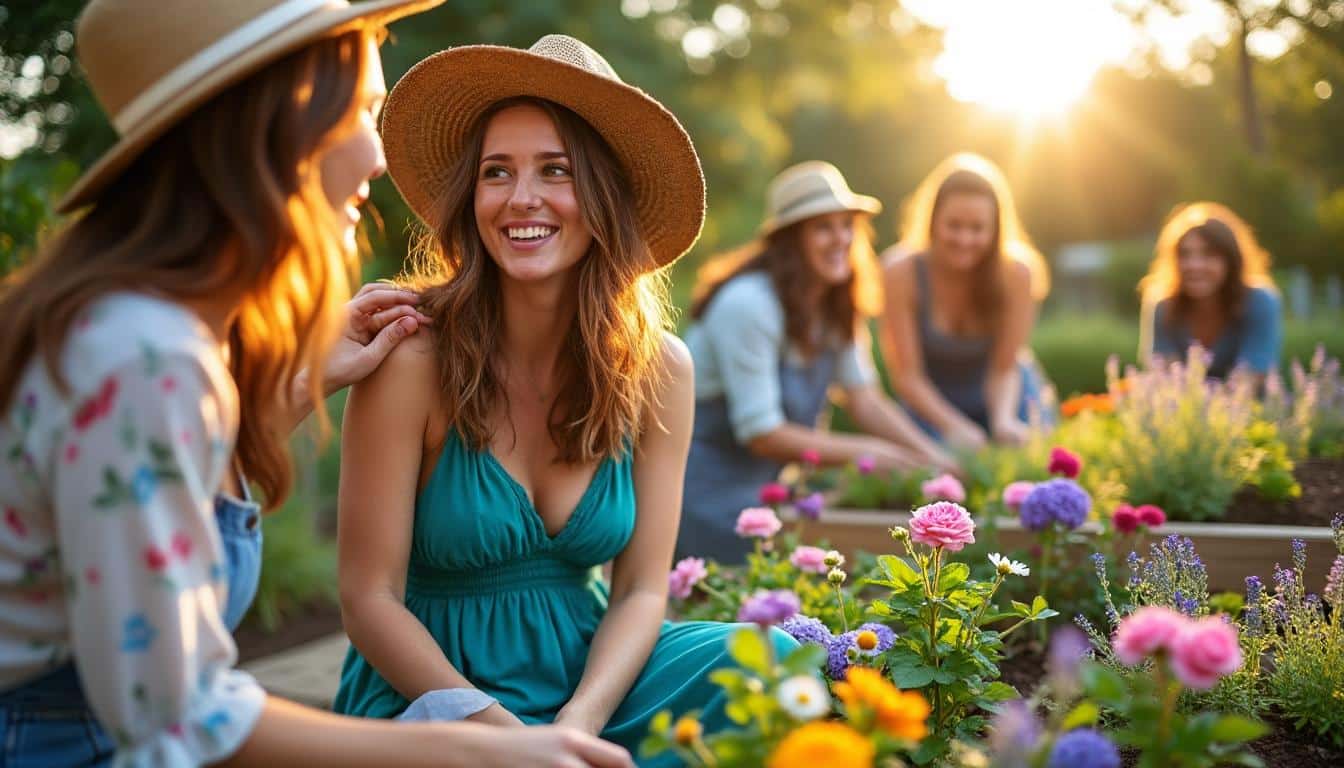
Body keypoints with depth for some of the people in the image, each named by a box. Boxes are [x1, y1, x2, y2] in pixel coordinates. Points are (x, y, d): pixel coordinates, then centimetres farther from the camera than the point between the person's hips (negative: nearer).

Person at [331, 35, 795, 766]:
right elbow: (370, 599, -13)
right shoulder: (412, 358, -16)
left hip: (590, 673, 4)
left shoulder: (659, 370, -5)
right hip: (432, 684, -3)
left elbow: (641, 591, -4)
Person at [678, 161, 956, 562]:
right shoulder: (748, 304, -23)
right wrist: (865, 452, -17)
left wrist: (935, 459, -12)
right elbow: (761, 434, -22)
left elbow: (866, 400, 1)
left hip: (764, 482, 8)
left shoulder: (836, 308, 5)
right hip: (706, 487, -8)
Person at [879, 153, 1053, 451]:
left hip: (1001, 398, 1)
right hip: (932, 401, -1)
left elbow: (1004, 369, -17)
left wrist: (1003, 419, -36)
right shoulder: (902, 273, -25)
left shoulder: (1015, 273, -23)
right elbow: (907, 375, -22)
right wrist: (954, 426, -35)